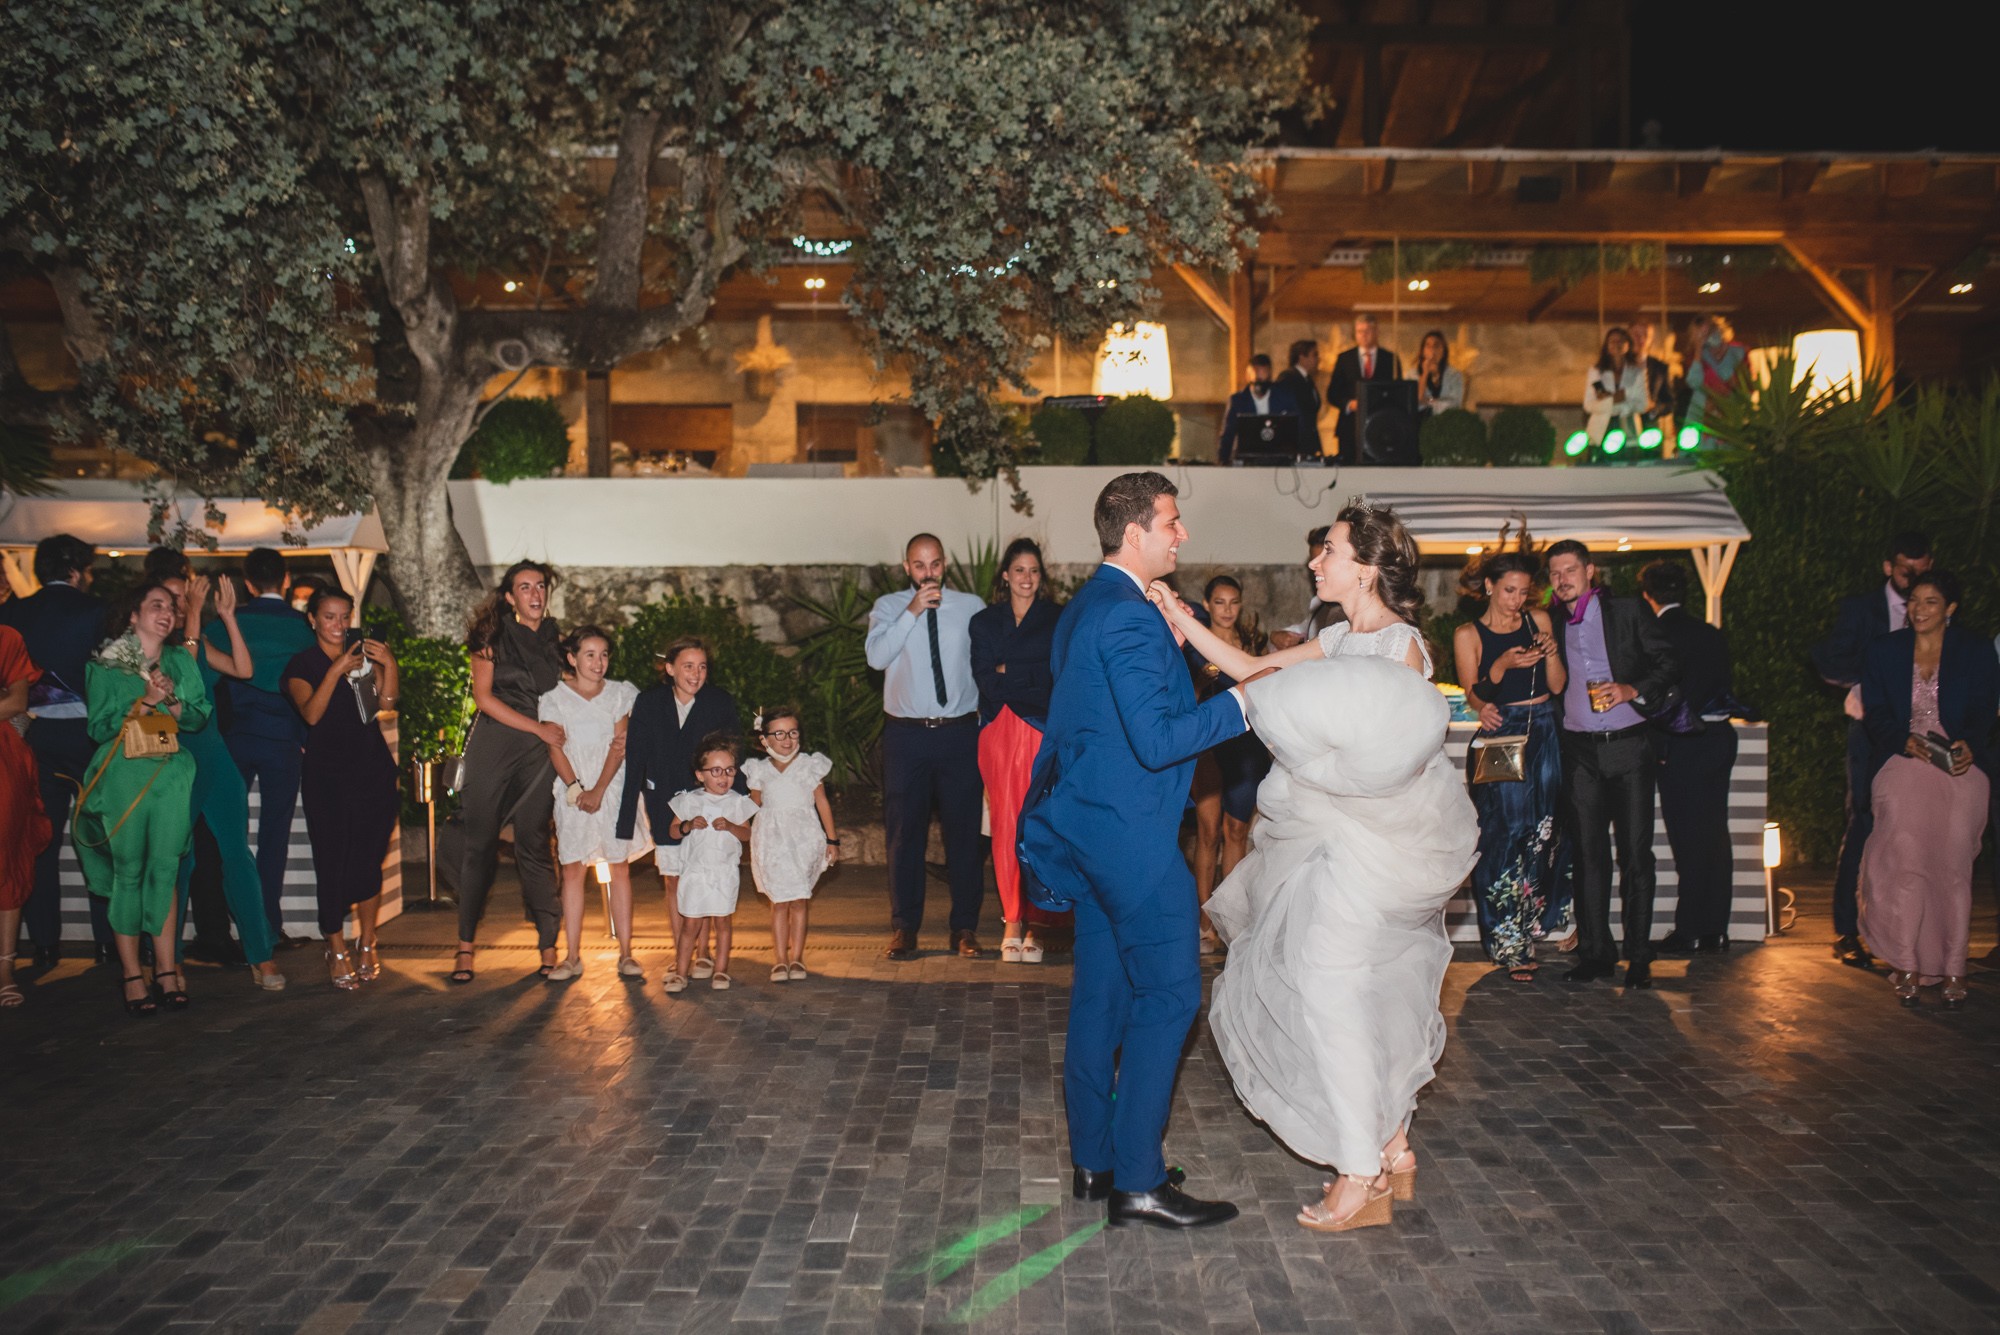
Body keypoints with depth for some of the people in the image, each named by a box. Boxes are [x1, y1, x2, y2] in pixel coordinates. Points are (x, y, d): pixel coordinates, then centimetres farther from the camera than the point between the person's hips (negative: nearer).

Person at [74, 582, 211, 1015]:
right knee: (128, 871, -1)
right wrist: (144, 702, -12)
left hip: (172, 775, 2)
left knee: (165, 869, 0)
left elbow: (199, 716, 10)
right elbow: (99, 727, -2)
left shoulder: (180, 662, 13)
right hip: (123, 776, -2)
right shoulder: (104, 665, 4)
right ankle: (132, 974, 4)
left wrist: (172, 703, -9)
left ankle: (165, 967, 5)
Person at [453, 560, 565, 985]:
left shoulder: (556, 639, 10)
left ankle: (549, 947, 2)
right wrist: (539, 727, -10)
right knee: (480, 844, 0)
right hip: (492, 746, -2)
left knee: (534, 845, 0)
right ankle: (465, 946, 8)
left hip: (539, 752, 2)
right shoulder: (493, 637, 2)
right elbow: (483, 697, -5)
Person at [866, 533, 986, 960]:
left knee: (964, 831, 5)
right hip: (907, 734, 0)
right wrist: (913, 612, -19)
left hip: (960, 733, 0)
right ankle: (904, 927, 16)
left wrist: (988, 705, 1)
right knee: (904, 833, 5)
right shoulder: (888, 607, 3)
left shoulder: (971, 607, 5)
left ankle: (965, 928, 16)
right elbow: (876, 656, -13)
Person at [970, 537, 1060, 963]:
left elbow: (1056, 676, -5)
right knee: (1004, 826, 0)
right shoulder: (984, 622, 14)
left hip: (1041, 731, -2)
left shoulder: (1056, 620, 7)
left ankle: (1033, 923, 2)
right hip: (999, 732, 2)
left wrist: (1008, 672, -7)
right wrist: (1033, 678, -5)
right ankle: (1012, 923, 8)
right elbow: (987, 683, 4)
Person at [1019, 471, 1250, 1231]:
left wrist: (1170, 647, 15)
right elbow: (1157, 740, -24)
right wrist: (1241, 702, -16)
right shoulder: (1129, 619, -18)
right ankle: (1137, 1181, 1)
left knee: (1102, 992, 14)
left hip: (1088, 826, 11)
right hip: (1131, 834, -10)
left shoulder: (1084, 609, 15)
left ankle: (1094, 1160, 24)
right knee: (1168, 994, -4)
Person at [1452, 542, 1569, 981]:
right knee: (1507, 833, -7)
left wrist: (1551, 653, -11)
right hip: (1500, 737, -3)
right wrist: (1502, 666, -20)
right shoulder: (1468, 634, 1)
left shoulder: (1539, 620, 9)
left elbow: (1557, 686, 7)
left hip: (1545, 734, 3)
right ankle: (1510, 945, 1)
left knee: (1543, 831, 0)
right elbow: (1474, 697, -4)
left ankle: (1533, 925, 17)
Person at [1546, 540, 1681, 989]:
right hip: (1580, 752, 3)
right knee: (1588, 853, 4)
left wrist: (1632, 690, -14)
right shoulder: (1551, 624, 12)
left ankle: (1638, 956, 5)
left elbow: (1668, 664, 0)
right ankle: (1595, 952, 11)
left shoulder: (1628, 611, 2)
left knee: (1636, 853, -2)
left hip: (1628, 745, -3)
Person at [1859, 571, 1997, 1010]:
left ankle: (1953, 971, 1)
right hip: (1903, 762, 1)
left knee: (1953, 866, -5)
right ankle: (1907, 966, -5)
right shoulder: (1886, 650, 10)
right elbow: (1877, 713, 5)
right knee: (1905, 860, -11)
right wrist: (1906, 741, -14)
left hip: (1960, 765, 0)